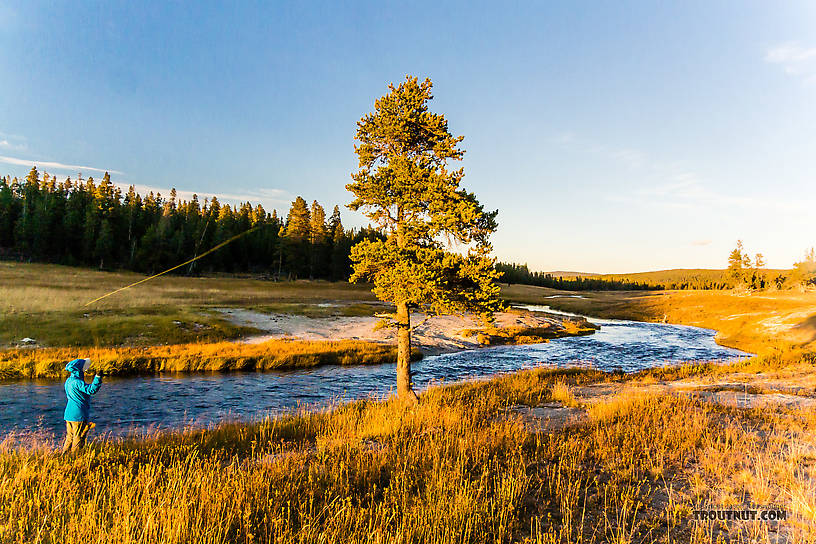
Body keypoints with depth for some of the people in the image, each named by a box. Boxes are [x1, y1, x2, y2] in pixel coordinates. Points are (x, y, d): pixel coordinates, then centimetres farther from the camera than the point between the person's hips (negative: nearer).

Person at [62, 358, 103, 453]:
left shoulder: (68, 381, 12)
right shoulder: (77, 382, -18)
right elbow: (91, 390, -32)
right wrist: (98, 377, -35)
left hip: (68, 414, 9)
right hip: (78, 415, -9)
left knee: (69, 437, 17)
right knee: (79, 439, 0)